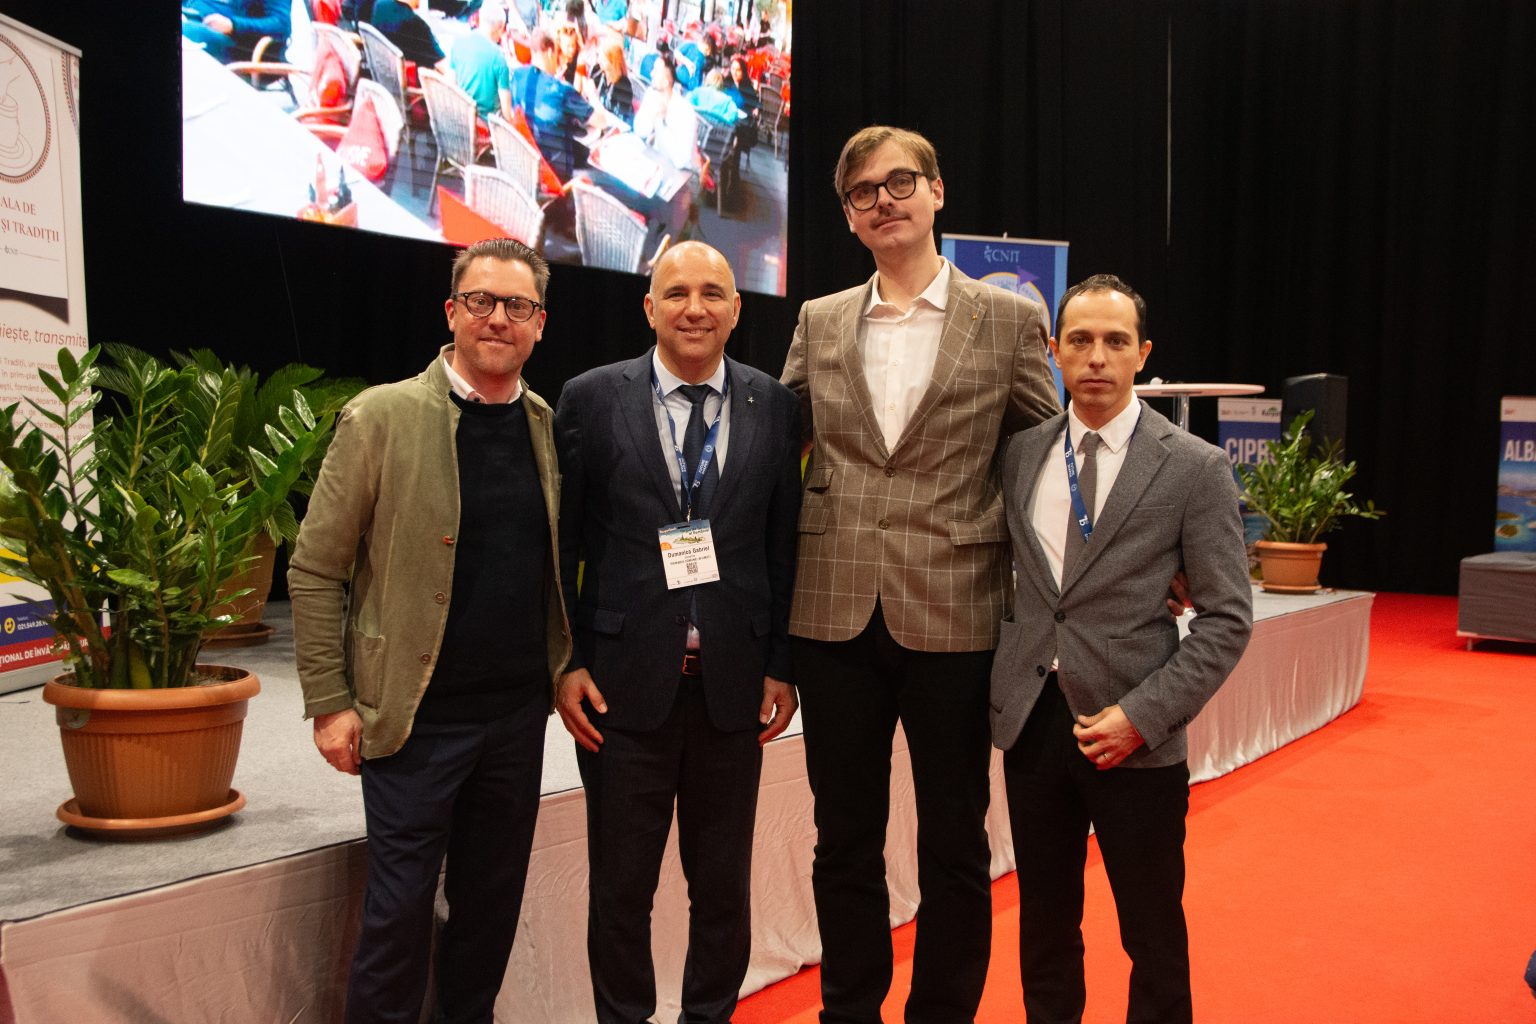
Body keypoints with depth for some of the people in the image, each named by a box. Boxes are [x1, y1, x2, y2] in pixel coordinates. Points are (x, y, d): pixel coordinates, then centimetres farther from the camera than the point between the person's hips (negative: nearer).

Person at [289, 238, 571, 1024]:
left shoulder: (550, 427, 5)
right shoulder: (383, 417, -8)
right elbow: (315, 568, -6)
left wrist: (565, 669, 6)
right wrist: (329, 702, -9)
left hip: (519, 711, 4)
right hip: (417, 714, -4)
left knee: (492, 902, 15)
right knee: (400, 910, 4)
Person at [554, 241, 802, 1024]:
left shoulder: (773, 406, 3)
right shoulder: (591, 398, -1)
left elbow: (783, 543, 5)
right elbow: (560, 543, 0)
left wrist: (781, 665, 2)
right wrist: (566, 663, -4)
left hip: (734, 683, 2)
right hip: (624, 680, -1)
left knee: (724, 883, 13)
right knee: (621, 884, 11)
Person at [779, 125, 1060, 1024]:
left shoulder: (1009, 320, 0)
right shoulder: (819, 324, 8)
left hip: (954, 614, -2)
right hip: (837, 614, 2)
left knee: (955, 846, 11)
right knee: (845, 843, 13)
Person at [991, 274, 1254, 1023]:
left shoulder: (1195, 468, -5)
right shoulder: (1020, 454, 6)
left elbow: (1227, 618, -6)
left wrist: (1142, 715, -14)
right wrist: (999, 678, 3)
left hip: (1135, 735, -3)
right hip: (1031, 718, 3)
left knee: (1153, 933, 8)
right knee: (1044, 923, 14)